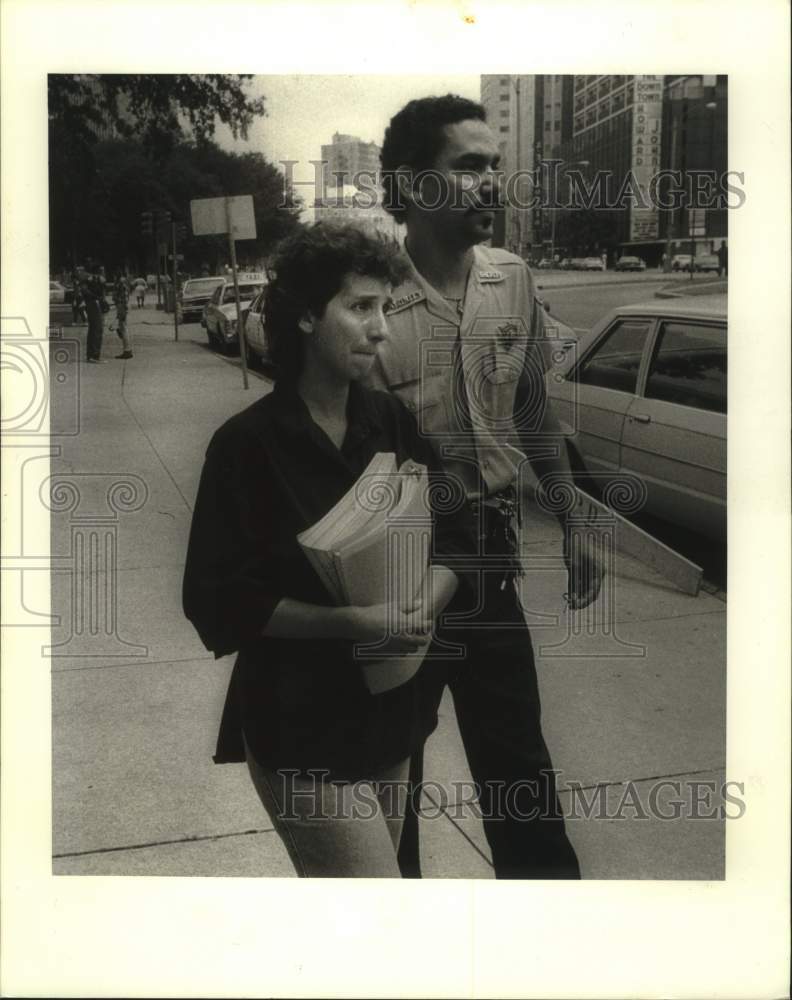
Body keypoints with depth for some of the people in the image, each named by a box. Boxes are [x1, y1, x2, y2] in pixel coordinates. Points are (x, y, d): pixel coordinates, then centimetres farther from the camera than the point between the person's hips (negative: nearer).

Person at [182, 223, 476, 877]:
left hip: (390, 708, 6)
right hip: (302, 730, -6)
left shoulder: (392, 423, 2)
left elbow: (454, 538, 7)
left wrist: (426, 604, -14)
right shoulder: (248, 444, -13)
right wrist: (350, 622, -23)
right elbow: (219, 602, -14)